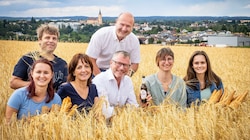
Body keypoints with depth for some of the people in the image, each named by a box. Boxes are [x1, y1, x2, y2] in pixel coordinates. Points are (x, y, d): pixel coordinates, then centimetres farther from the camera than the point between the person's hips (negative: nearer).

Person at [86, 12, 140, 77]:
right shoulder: (101, 34, -19)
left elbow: (135, 63, 1)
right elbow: (90, 60, -17)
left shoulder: (134, 40, -9)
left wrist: (130, 71, -22)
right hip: (98, 71, -2)